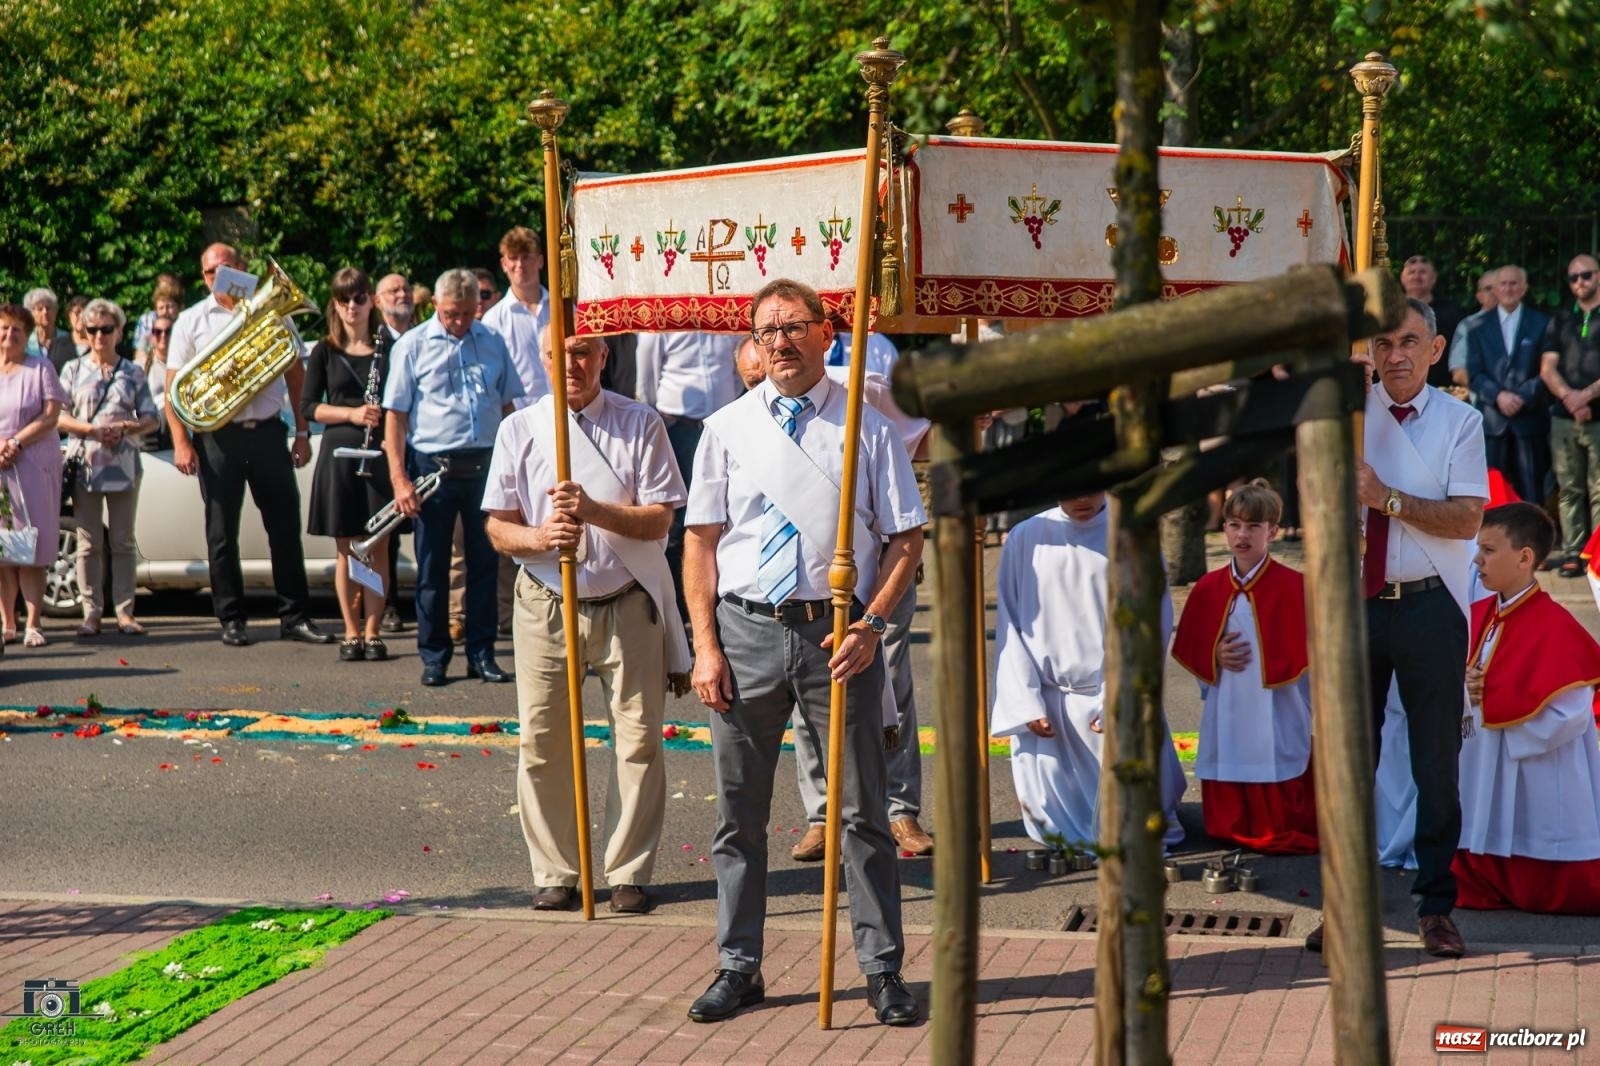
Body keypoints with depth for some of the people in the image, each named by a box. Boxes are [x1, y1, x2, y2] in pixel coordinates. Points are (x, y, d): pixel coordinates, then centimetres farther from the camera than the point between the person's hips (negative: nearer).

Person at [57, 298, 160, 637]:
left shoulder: (133, 372, 9)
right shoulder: (74, 370, 8)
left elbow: (150, 418, 6)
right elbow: (58, 417, 1)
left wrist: (125, 428, -13)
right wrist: (92, 429, -14)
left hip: (123, 465, 0)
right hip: (85, 465, 0)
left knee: (123, 542, 2)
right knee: (88, 543, -1)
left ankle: (125, 612, 3)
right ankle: (91, 612, 2)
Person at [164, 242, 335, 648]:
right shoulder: (191, 321, 4)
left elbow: (296, 373, 12)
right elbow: (174, 387, 2)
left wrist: (302, 432, 6)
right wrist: (180, 443, -8)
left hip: (267, 432, 1)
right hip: (217, 437, -1)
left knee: (285, 526, 2)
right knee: (221, 534, 3)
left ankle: (295, 616, 8)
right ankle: (231, 620, 11)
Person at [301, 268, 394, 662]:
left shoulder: (390, 348, 5)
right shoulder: (325, 352, 6)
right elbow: (308, 407, 2)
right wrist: (351, 414, -13)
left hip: (381, 453, 0)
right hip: (339, 453, 0)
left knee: (378, 545, -1)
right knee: (347, 549, 3)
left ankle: (372, 631, 5)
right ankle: (351, 632, 10)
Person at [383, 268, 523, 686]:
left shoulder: (492, 342, 9)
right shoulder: (412, 346, -1)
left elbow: (508, 405, 15)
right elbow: (395, 415, -3)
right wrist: (399, 479, -10)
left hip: (485, 464, 3)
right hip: (433, 466, -3)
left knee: (484, 561, 7)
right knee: (432, 567, 4)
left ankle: (482, 653, 16)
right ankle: (433, 656, 13)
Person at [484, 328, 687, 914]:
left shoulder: (640, 423, 0)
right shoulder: (520, 429, 4)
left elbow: (659, 519, -6)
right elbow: (498, 528, 4)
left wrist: (594, 511, -23)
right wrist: (540, 537, -18)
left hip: (627, 605, -1)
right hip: (546, 606, 1)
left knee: (639, 740, 0)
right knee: (542, 743, 0)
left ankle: (629, 872, 11)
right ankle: (555, 872, 13)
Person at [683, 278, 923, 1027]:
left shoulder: (866, 427, 0)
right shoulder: (728, 429, 5)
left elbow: (907, 537, 2)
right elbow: (700, 542, 6)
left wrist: (870, 624, -10)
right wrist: (705, 646, -2)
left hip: (839, 633, -2)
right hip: (748, 632, 2)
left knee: (862, 811, 5)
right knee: (740, 814, 9)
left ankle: (883, 970, 15)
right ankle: (739, 967, 21)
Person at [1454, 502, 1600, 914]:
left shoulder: (1554, 627, -19)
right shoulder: (1479, 616, 4)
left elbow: (1565, 717, -24)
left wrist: (1490, 701, -19)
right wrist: (1460, 688, -10)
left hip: (1537, 786, -7)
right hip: (1484, 778, 7)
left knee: (1542, 892, 5)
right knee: (1475, 888, 10)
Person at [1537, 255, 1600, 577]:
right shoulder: (1560, 321, 15)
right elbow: (1547, 368, 7)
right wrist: (1568, 396, -11)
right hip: (1563, 418, 3)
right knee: (1569, 490, 3)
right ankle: (1572, 554, 5)